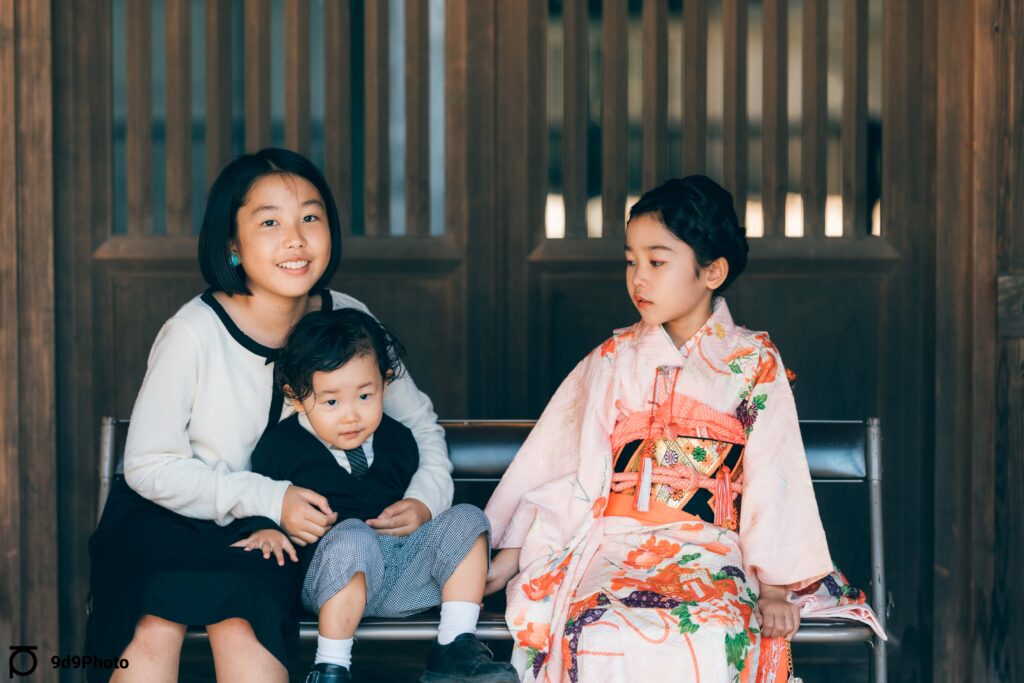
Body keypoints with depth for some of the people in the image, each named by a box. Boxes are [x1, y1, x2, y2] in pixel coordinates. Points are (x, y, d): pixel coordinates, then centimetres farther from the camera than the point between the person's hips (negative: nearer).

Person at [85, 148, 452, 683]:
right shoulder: (195, 333, -17)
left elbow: (420, 424, 11)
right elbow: (148, 465, -11)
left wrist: (427, 499, -9)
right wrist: (267, 499, -19)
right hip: (169, 521, -1)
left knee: (241, 623, -31)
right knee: (153, 628, -32)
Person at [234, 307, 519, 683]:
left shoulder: (396, 440, 12)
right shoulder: (281, 447, -1)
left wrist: (417, 510, 8)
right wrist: (264, 530, -15)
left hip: (403, 569, 5)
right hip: (332, 580, -5)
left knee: (465, 521, -10)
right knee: (351, 537, -39)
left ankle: (454, 648, -12)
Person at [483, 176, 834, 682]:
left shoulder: (755, 364, 7)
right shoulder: (614, 361, 12)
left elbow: (772, 476, 3)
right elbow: (559, 466, 12)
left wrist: (774, 589, -3)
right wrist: (507, 559, 7)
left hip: (708, 549, -1)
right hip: (613, 542, 2)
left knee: (702, 639, -36)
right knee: (595, 634, -33)